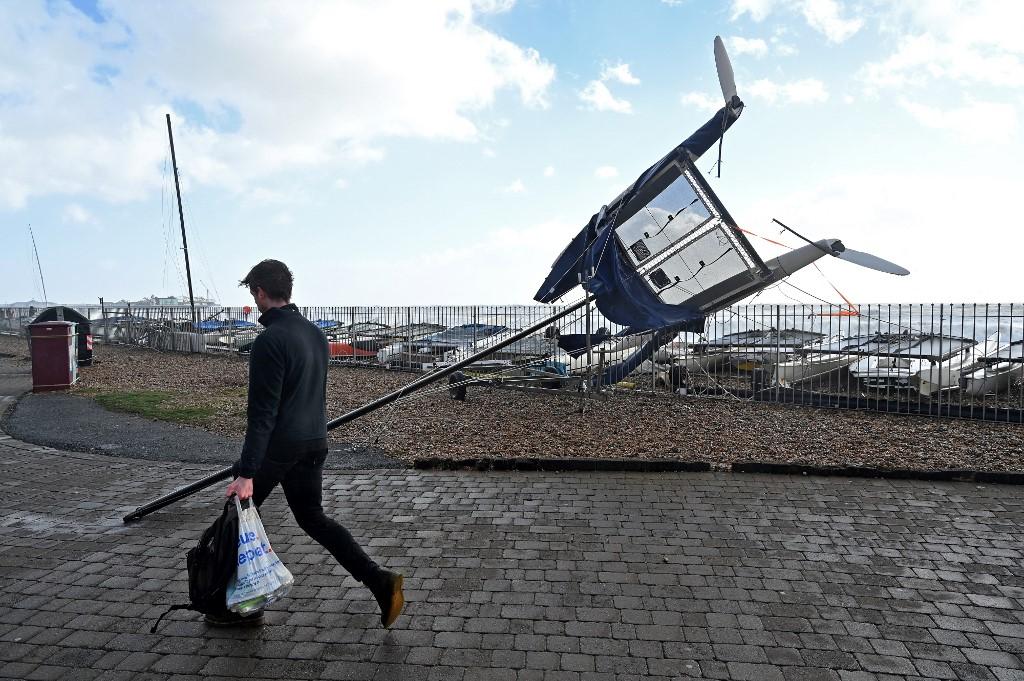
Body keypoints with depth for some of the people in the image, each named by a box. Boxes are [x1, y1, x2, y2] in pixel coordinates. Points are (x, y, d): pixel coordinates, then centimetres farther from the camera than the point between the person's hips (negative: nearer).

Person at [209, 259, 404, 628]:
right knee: (313, 517, 16)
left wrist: (246, 473, -21)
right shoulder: (316, 333, 9)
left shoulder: (270, 341, -17)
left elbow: (263, 412, -22)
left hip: (277, 446, -7)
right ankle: (379, 581, 5)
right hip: (314, 444, 8)